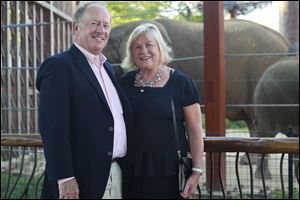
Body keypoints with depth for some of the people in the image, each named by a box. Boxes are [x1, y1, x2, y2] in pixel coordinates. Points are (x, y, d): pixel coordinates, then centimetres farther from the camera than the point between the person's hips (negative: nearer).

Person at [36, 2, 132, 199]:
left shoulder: (107, 67, 16)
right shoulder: (58, 66, -10)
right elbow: (53, 127, -17)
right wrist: (64, 179, -21)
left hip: (116, 175, 8)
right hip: (78, 181, -7)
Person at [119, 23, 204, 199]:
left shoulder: (180, 82, -3)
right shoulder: (124, 83, 6)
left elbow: (195, 131, -3)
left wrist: (196, 172, -9)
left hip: (169, 173, -2)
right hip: (132, 173, 3)